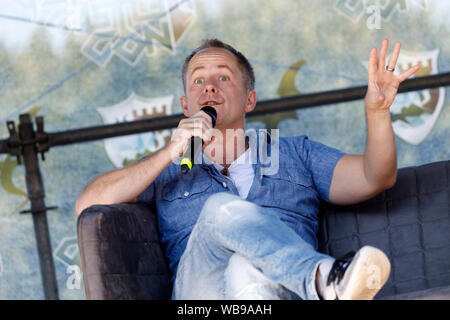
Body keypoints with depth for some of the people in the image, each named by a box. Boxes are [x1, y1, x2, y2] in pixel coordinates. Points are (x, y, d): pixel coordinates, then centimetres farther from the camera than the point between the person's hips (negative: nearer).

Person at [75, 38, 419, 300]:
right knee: (222, 207, -32)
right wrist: (171, 153, 7)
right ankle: (326, 280, -55)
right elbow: (88, 205, 13)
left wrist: (377, 110, -1)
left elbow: (374, 179, 18)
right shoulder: (169, 175, 31)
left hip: (284, 289, 1)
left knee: (247, 270, -37)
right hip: (203, 293, 0)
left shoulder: (294, 153, 34)